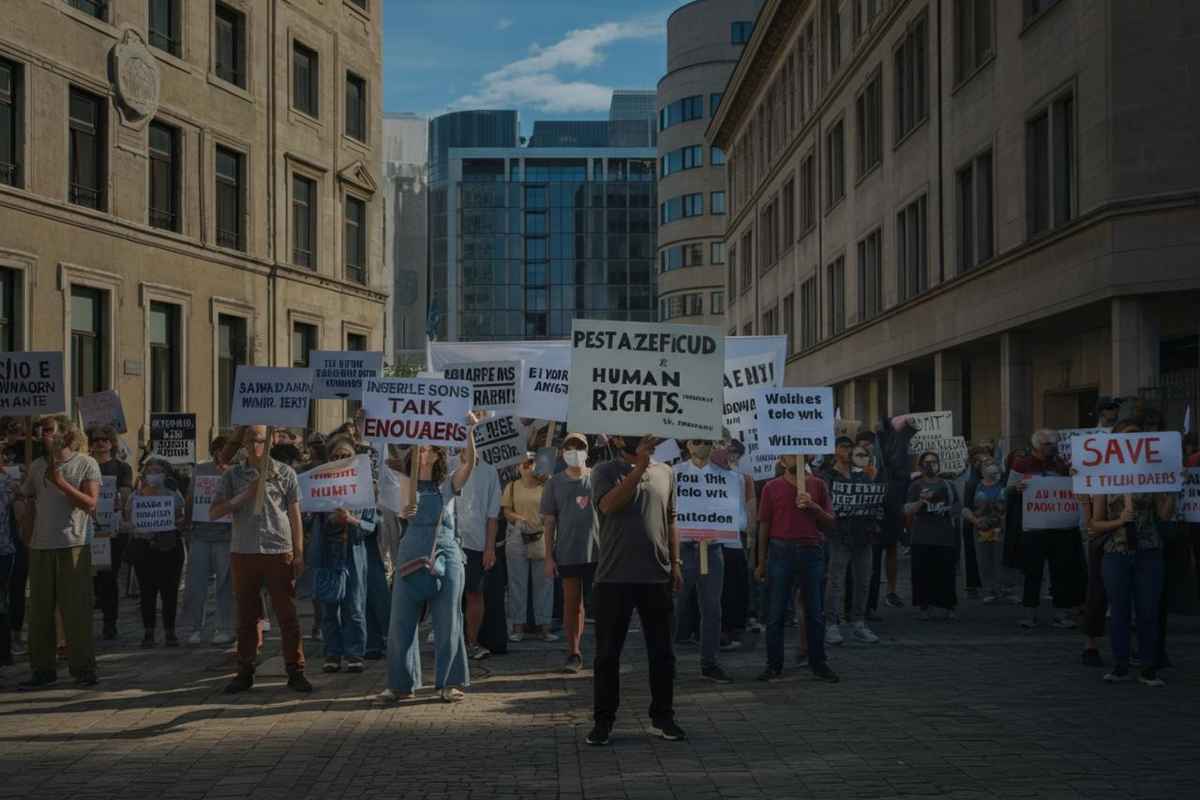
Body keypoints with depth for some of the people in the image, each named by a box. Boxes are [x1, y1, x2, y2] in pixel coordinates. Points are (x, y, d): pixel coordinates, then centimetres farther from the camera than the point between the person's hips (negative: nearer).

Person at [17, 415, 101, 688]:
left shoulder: (86, 464, 1)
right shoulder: (37, 466, 13)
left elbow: (90, 503, -8)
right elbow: (28, 504, 18)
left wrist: (60, 483, -15)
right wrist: (27, 536, 7)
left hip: (73, 545, -4)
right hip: (40, 547, 4)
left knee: (77, 609, -3)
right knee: (39, 611, 6)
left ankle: (83, 668, 4)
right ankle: (42, 669, 14)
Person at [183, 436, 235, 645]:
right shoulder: (200, 470, 12)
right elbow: (190, 500, 15)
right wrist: (188, 528, 11)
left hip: (225, 535, -3)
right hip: (200, 533, 3)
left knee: (224, 584, 2)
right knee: (195, 583, 3)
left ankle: (224, 628, 11)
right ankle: (196, 628, 13)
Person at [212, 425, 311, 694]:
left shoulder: (284, 473, 5)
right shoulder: (233, 475, 8)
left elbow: (295, 515, 6)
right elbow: (214, 512, 4)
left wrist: (299, 554, 2)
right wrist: (243, 497, -10)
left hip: (279, 551, -1)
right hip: (243, 552, 1)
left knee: (287, 615, 0)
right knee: (246, 616, 8)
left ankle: (295, 671, 6)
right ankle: (245, 672, 16)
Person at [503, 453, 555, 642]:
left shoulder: (546, 487, 7)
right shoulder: (512, 487, 10)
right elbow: (506, 511, 4)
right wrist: (519, 518, -13)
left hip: (542, 538, 0)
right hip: (517, 538, 0)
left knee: (543, 583, 1)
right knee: (517, 583, 2)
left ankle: (543, 626, 8)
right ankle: (518, 626, 8)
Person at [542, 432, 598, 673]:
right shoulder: (555, 483, 5)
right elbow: (549, 521, 6)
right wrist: (549, 557, 0)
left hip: (597, 552, 0)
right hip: (567, 554, 0)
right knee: (572, 603, 4)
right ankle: (574, 654, 10)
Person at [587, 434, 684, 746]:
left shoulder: (665, 472, 11)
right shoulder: (605, 472, -1)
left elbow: (670, 521, 16)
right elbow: (609, 504, -21)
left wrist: (676, 563, 10)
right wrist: (640, 465, -24)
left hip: (657, 578, 3)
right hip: (614, 578, -3)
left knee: (662, 652, 9)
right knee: (608, 653, 3)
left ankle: (662, 717, 20)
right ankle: (603, 720, 12)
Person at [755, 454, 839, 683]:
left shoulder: (817, 485, 8)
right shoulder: (772, 487, 5)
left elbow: (830, 524, 7)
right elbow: (764, 526, 7)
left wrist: (813, 506, -11)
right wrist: (761, 563, 7)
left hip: (812, 552, 1)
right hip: (781, 550, -1)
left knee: (815, 612, 5)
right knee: (776, 612, 2)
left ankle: (818, 664, 14)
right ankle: (774, 664, 11)